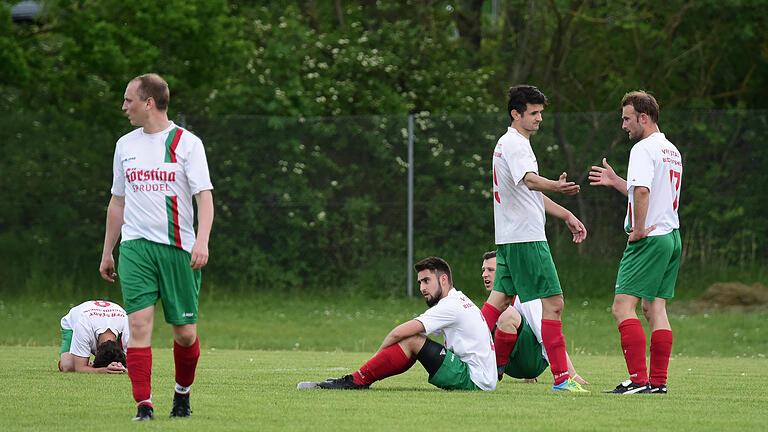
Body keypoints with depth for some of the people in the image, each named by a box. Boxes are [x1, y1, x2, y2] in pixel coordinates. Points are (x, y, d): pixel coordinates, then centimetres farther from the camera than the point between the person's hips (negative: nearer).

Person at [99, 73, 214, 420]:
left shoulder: (187, 143, -1)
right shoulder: (125, 145, 13)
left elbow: (204, 196, -6)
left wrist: (201, 241, -21)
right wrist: (107, 252, 20)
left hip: (178, 248, -3)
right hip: (135, 247, 3)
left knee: (185, 332, 2)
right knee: (139, 323, -13)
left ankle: (182, 392, 27)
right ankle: (144, 405, -14)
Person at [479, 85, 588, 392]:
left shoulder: (507, 143, 20)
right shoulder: (515, 145, -13)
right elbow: (530, 181, -33)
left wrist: (566, 216, 28)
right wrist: (557, 187, -52)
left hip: (508, 237, 11)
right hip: (526, 237, -11)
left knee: (501, 298, 16)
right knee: (552, 303, -11)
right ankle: (561, 378, -13)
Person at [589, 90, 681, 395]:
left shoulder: (643, 149, -12)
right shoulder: (671, 150, 18)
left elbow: (642, 191, -27)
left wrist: (639, 230, -19)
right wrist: (615, 182, 29)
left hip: (648, 240, -9)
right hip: (672, 237, 9)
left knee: (623, 307, -9)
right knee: (655, 308, 10)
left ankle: (638, 380, -17)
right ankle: (658, 381, 7)